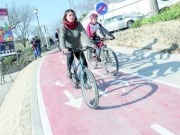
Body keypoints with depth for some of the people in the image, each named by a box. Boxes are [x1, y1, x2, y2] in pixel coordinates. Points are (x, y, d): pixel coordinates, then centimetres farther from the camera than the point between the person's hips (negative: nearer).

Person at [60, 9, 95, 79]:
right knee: (70, 56, -32)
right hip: (68, 47, -2)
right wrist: (64, 48, -50)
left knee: (84, 62, -7)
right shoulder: (63, 26, -18)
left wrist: (91, 44, -43)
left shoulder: (78, 24, -15)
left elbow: (84, 34, -27)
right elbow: (62, 38, -30)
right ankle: (68, 71, -8)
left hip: (78, 47, 2)